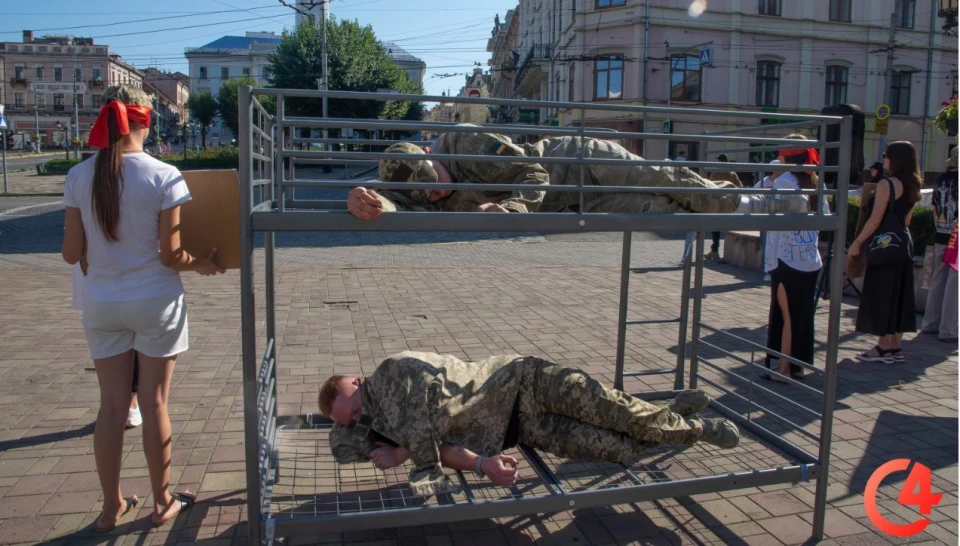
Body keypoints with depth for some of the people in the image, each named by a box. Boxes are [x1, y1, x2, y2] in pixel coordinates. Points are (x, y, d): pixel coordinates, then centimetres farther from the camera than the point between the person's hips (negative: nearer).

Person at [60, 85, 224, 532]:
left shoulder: (79, 176, -3)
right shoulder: (164, 176, -13)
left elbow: (71, 254, 0)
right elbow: (170, 256, -13)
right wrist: (202, 265, 6)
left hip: (102, 304, 3)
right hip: (155, 302, -3)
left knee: (112, 406, 14)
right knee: (154, 403, 9)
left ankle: (111, 507, 27)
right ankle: (162, 503, 25)